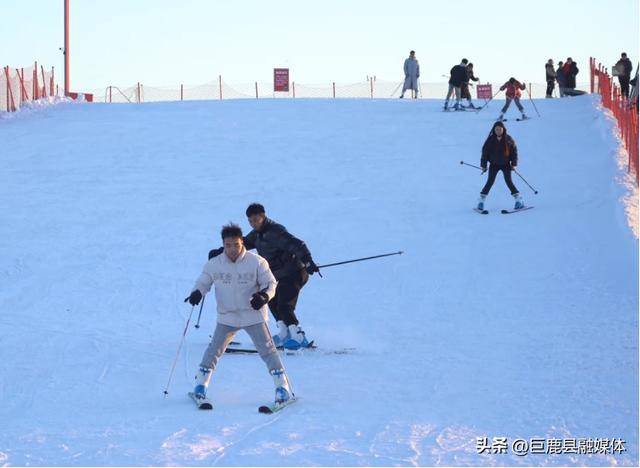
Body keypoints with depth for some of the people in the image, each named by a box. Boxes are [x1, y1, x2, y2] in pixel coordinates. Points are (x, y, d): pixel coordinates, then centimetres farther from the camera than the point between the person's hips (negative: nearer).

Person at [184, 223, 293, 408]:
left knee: (267, 350, -4)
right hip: (227, 317, 2)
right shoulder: (214, 265, -4)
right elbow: (203, 282, 9)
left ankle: (283, 389, 3)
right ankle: (200, 388, 14)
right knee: (214, 351, 0)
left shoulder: (256, 262, -10)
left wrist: (264, 296, -24)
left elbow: (270, 283, -3)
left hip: (253, 315, -2)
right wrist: (196, 293, -13)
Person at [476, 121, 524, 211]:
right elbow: (485, 152, 0)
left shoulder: (508, 139, -5)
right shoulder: (490, 140, -5)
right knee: (490, 182, -6)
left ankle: (519, 200, 2)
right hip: (494, 164, 0)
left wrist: (514, 163, -3)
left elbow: (514, 151, 2)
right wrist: (483, 165, -2)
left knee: (509, 181, -6)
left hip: (506, 164, 0)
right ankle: (481, 200, 2)